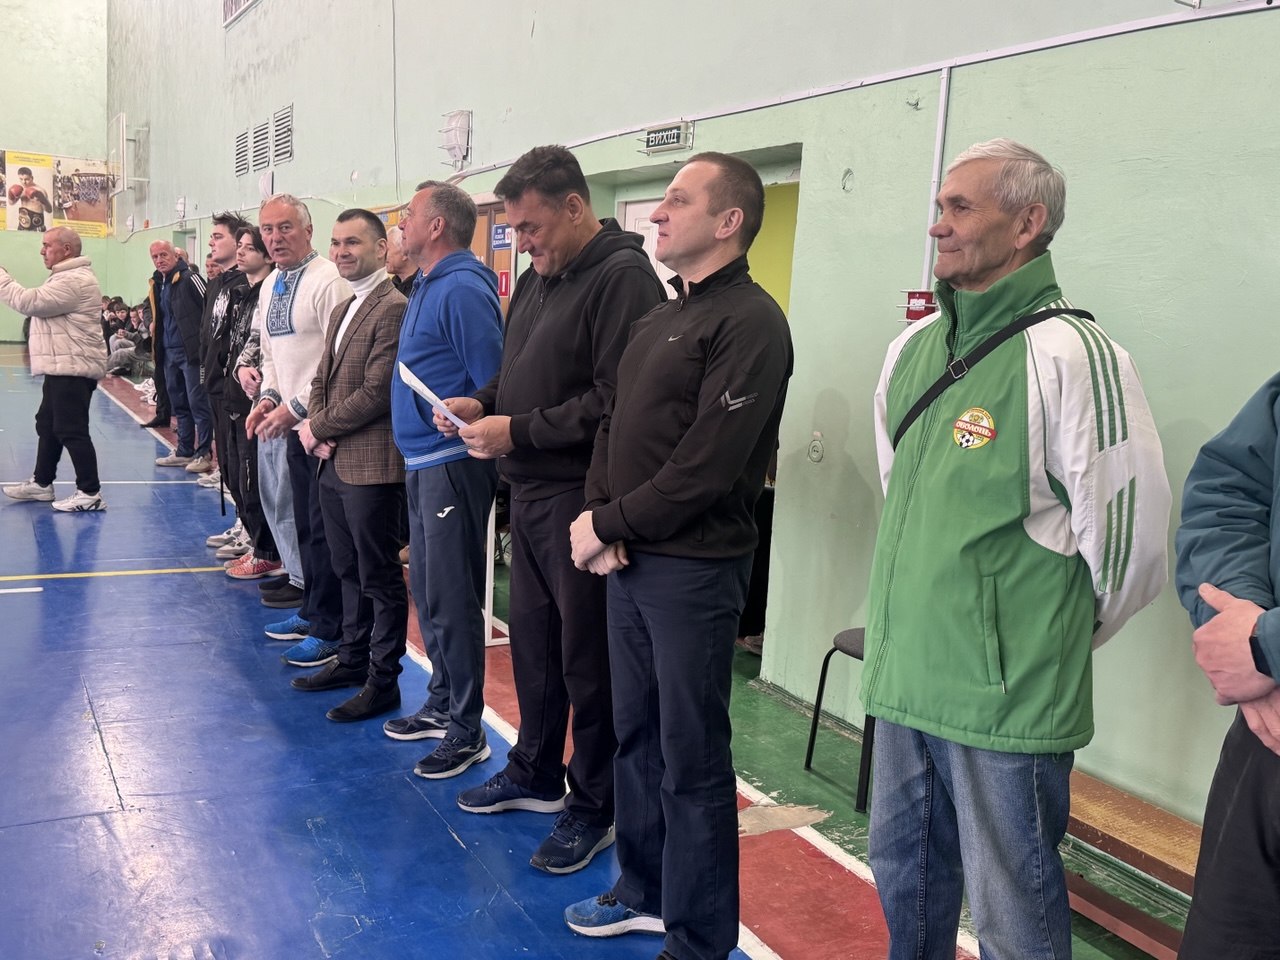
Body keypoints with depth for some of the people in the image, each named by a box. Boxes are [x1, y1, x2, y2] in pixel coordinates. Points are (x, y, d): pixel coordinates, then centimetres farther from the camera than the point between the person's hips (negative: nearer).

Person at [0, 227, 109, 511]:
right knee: (47, 425, 19)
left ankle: (90, 493, -4)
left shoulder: (74, 281, -17)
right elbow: (38, 306, 22)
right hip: (62, 367, 11)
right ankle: (42, 483, 32)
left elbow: (30, 302, -19)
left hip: (73, 369, -11)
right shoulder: (65, 277, 20)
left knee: (71, 430, -9)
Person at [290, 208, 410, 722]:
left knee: (378, 577, 1)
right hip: (333, 463, 9)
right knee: (349, 569, 19)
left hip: (371, 464, -9)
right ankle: (352, 660, 32)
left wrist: (318, 428, -10)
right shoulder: (342, 310, 16)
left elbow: (376, 392, -20)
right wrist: (316, 429, -1)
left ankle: (382, 681, 12)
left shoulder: (393, 308, -15)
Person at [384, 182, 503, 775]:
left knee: (451, 600, -3)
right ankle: (442, 703, 31)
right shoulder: (428, 286, 15)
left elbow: (493, 386, -20)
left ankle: (466, 731, 8)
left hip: (452, 465, -10)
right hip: (422, 462, 10)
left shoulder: (462, 289, -16)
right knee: (427, 591, 18)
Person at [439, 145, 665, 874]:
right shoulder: (539, 277, 14)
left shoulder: (623, 277, -15)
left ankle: (596, 806, 18)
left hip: (581, 496, -9)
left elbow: (614, 401, -23)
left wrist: (519, 430, -19)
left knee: (587, 656, 2)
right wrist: (483, 403, 4)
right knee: (533, 641, 19)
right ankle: (535, 774, 36)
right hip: (530, 491, 9)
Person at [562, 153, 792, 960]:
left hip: (694, 571, -8)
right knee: (636, 735, 18)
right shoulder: (660, 320, 15)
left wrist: (605, 524, -12)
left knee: (691, 760, 3)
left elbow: (705, 466, -20)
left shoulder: (749, 322, -13)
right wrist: (601, 519, -3)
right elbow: (615, 426, 14)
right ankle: (644, 891, 36)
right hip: (631, 564, 8)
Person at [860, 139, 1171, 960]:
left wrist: (1063, 634, 1)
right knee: (904, 878, 21)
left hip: (1010, 697, -7)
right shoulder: (912, 348, 8)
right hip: (904, 677, 7)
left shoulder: (1069, 354, -15)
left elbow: (1131, 533, -13)